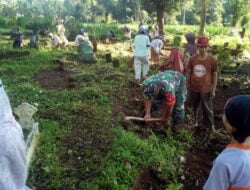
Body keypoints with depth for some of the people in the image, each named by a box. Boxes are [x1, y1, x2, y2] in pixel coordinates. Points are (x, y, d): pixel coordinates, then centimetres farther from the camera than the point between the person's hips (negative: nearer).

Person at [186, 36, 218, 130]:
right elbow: (188, 73, 4)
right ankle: (194, 122, 40)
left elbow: (214, 75, -4)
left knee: (207, 109, 9)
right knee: (194, 107, 19)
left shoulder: (212, 60, -10)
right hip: (193, 89, 3)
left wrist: (213, 89, -4)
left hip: (206, 90, -2)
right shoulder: (192, 59, -5)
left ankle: (210, 126, 26)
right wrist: (187, 85, 5)